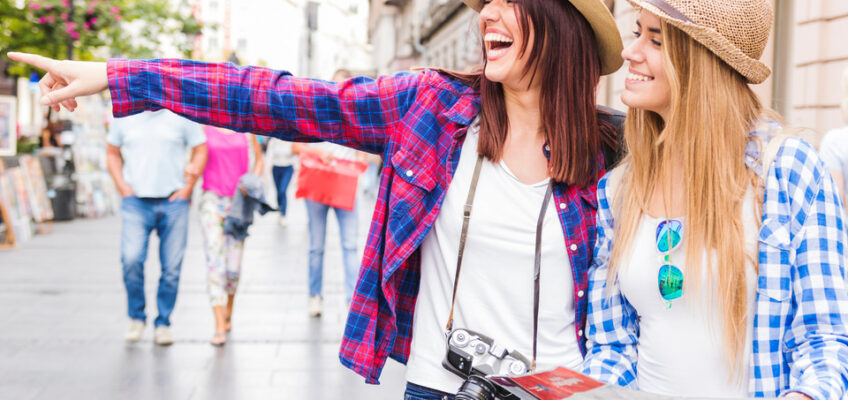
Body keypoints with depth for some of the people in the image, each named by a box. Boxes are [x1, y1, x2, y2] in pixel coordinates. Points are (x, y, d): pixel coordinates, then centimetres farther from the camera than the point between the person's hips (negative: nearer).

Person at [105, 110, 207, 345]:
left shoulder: (181, 115, 3)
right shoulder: (124, 116, 7)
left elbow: (201, 150, 8)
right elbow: (112, 153, 16)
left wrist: (187, 189, -1)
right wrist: (123, 188, 3)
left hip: (173, 202, 0)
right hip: (136, 202, 0)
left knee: (172, 268, 0)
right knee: (131, 260, -15)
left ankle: (163, 323, 16)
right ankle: (136, 317, 6)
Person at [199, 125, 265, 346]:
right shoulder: (204, 128, 1)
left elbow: (259, 159, 15)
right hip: (212, 198, -2)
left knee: (233, 268, 3)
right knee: (214, 262, -11)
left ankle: (229, 310, 31)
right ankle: (219, 327, -12)